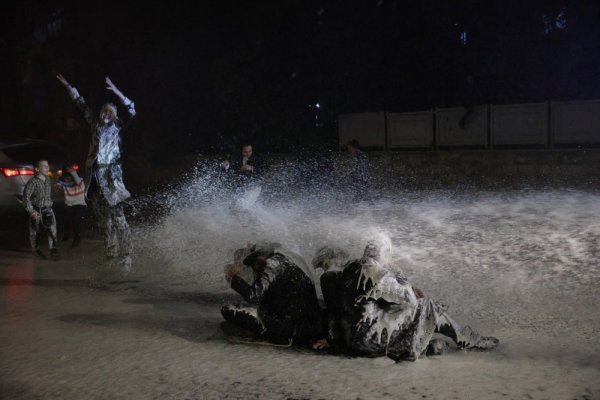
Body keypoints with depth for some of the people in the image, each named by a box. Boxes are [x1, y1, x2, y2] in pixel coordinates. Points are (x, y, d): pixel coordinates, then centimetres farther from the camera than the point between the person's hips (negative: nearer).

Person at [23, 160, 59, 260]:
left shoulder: (47, 179, 3)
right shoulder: (33, 182, -17)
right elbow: (26, 197, -19)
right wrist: (32, 211, -21)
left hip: (48, 209, 5)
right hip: (37, 211, -5)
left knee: (52, 230, -4)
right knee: (35, 232, 10)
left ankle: (53, 250, 3)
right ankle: (36, 250, 28)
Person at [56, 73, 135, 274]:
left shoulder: (117, 126, 1)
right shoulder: (95, 123, 13)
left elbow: (131, 111, -12)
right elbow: (82, 105, 24)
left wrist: (117, 92, -18)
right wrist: (69, 87, 30)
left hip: (111, 174, -6)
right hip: (94, 175, 6)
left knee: (117, 216, -12)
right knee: (102, 217, 9)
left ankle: (125, 257, -14)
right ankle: (111, 252, 18)